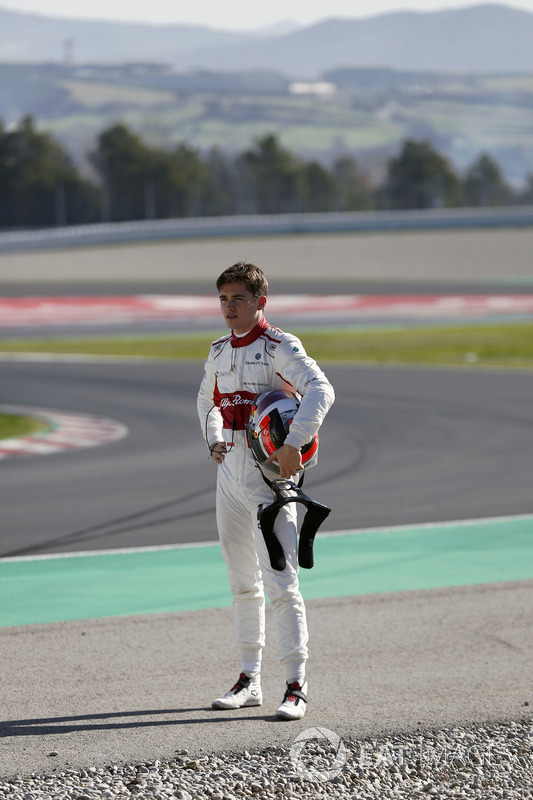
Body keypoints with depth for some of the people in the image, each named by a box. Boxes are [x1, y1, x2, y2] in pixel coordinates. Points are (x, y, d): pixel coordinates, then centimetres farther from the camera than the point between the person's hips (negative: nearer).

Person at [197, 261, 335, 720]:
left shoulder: (279, 347, -10)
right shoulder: (220, 352, 12)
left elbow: (321, 390, -25)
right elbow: (207, 399, 30)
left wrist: (294, 444, -34)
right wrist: (213, 440, 12)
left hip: (269, 474, -7)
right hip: (230, 472, 7)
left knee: (280, 583, -12)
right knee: (243, 583, 13)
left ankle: (296, 686, -11)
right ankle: (250, 681, 22)